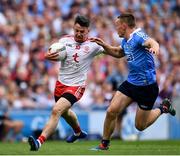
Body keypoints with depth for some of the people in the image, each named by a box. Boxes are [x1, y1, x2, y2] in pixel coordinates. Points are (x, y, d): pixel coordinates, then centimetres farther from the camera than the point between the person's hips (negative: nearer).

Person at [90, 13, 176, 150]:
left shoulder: (138, 36, -18)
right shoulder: (126, 41, 9)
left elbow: (152, 42, -40)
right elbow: (118, 53, 31)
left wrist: (154, 48, -63)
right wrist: (103, 45, 16)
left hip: (147, 86, -7)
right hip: (131, 82, 7)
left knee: (140, 126, 4)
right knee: (111, 111, -7)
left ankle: (163, 108, 28)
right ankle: (104, 144, 10)